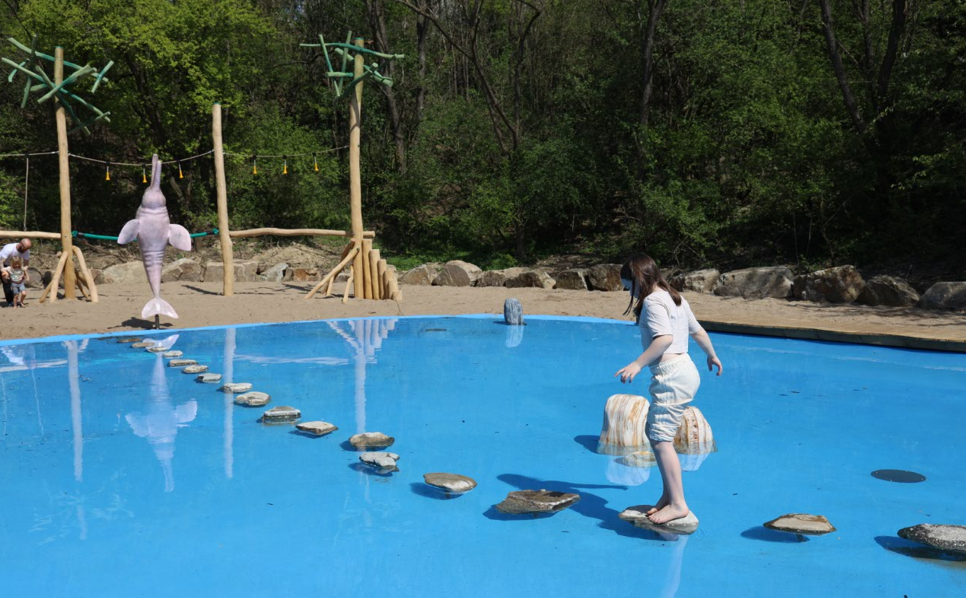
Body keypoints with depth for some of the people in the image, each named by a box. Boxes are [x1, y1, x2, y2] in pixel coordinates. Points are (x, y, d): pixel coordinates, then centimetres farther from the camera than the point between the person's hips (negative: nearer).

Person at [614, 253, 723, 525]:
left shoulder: (653, 301, -11)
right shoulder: (675, 298, 18)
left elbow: (665, 338, -24)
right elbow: (699, 332, 25)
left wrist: (637, 364, -27)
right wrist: (712, 356, 40)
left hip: (671, 374, -10)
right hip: (685, 371, 10)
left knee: (660, 437, -10)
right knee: (655, 432, 13)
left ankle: (677, 503, -9)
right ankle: (669, 494, 16)